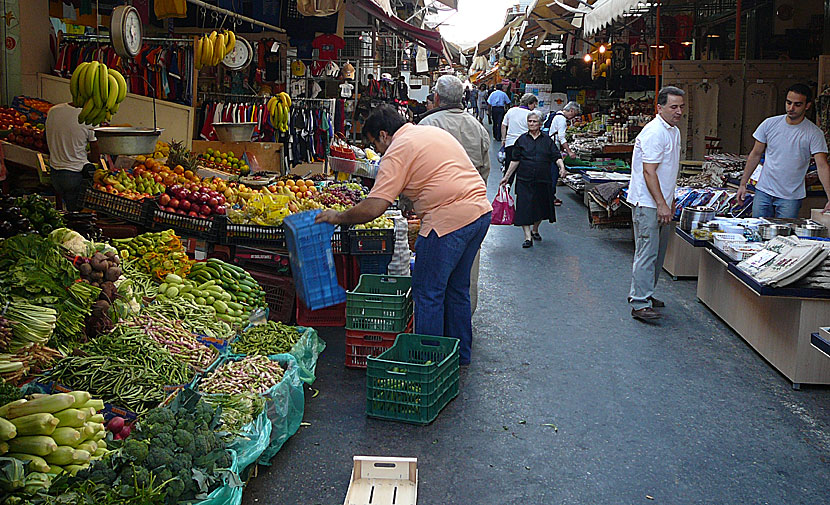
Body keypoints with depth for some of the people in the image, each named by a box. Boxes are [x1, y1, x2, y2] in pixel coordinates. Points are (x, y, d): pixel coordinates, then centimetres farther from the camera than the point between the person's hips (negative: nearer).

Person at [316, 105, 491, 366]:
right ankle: (461, 354, 32)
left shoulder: (397, 151, -7)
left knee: (428, 293, 4)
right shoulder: (435, 131, 20)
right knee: (456, 288, 20)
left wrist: (338, 217, 0)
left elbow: (373, 208, -14)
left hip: (449, 220, -9)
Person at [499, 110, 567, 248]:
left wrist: (561, 166, -18)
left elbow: (556, 156, 2)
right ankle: (528, 237, -8)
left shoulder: (547, 140, 7)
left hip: (543, 180, 1)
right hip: (524, 180, -1)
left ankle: (535, 230, 33)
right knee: (524, 207, -10)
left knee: (541, 206, 9)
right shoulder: (522, 139, 6)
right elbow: (515, 160, 7)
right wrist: (507, 176, 5)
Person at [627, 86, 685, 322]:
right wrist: (661, 205, -25)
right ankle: (639, 304, -7)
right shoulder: (654, 132, -17)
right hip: (647, 203, -10)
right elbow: (649, 172, -22)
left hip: (661, 203, 10)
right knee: (647, 253, -10)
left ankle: (642, 293, 26)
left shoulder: (674, 131, 15)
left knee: (657, 252, 15)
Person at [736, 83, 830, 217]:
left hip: (791, 197, -2)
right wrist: (743, 183, 6)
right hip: (763, 191, 2)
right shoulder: (769, 124, 0)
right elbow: (756, 155, 8)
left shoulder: (814, 133, -8)